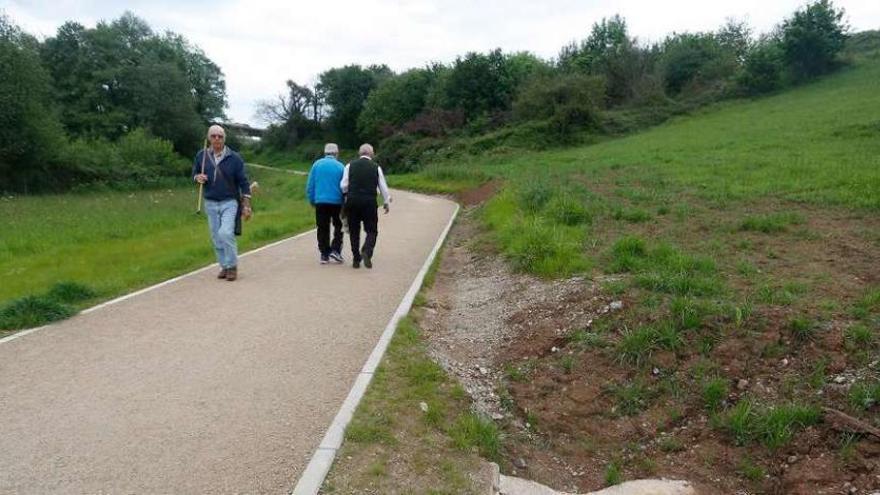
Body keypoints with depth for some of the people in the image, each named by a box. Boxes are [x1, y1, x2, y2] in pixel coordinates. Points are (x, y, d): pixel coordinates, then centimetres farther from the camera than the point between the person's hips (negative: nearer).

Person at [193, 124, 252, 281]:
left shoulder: (234, 158, -5)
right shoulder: (201, 156, 3)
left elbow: (243, 183, -2)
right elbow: (195, 174, 16)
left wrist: (246, 206, -6)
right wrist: (198, 177, -10)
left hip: (229, 202, -4)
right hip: (210, 203, 4)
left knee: (225, 233, -20)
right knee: (216, 238, 7)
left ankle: (232, 266, -6)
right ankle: (224, 266, 22)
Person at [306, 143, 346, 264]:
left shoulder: (317, 164, 4)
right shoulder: (340, 166, -3)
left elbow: (310, 185, 4)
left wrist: (312, 201, 13)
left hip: (320, 201, 2)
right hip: (336, 202, -2)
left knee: (323, 228, 8)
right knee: (339, 227, 12)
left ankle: (324, 255, 9)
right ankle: (335, 250, 0)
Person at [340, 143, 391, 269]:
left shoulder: (350, 166, 4)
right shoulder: (376, 167, 3)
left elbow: (343, 186, 1)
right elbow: (383, 187, 6)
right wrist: (386, 202, 17)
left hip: (352, 201, 1)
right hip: (370, 202, -1)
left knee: (354, 232, 11)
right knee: (371, 231, 7)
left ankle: (356, 259, 11)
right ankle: (367, 252, -17)